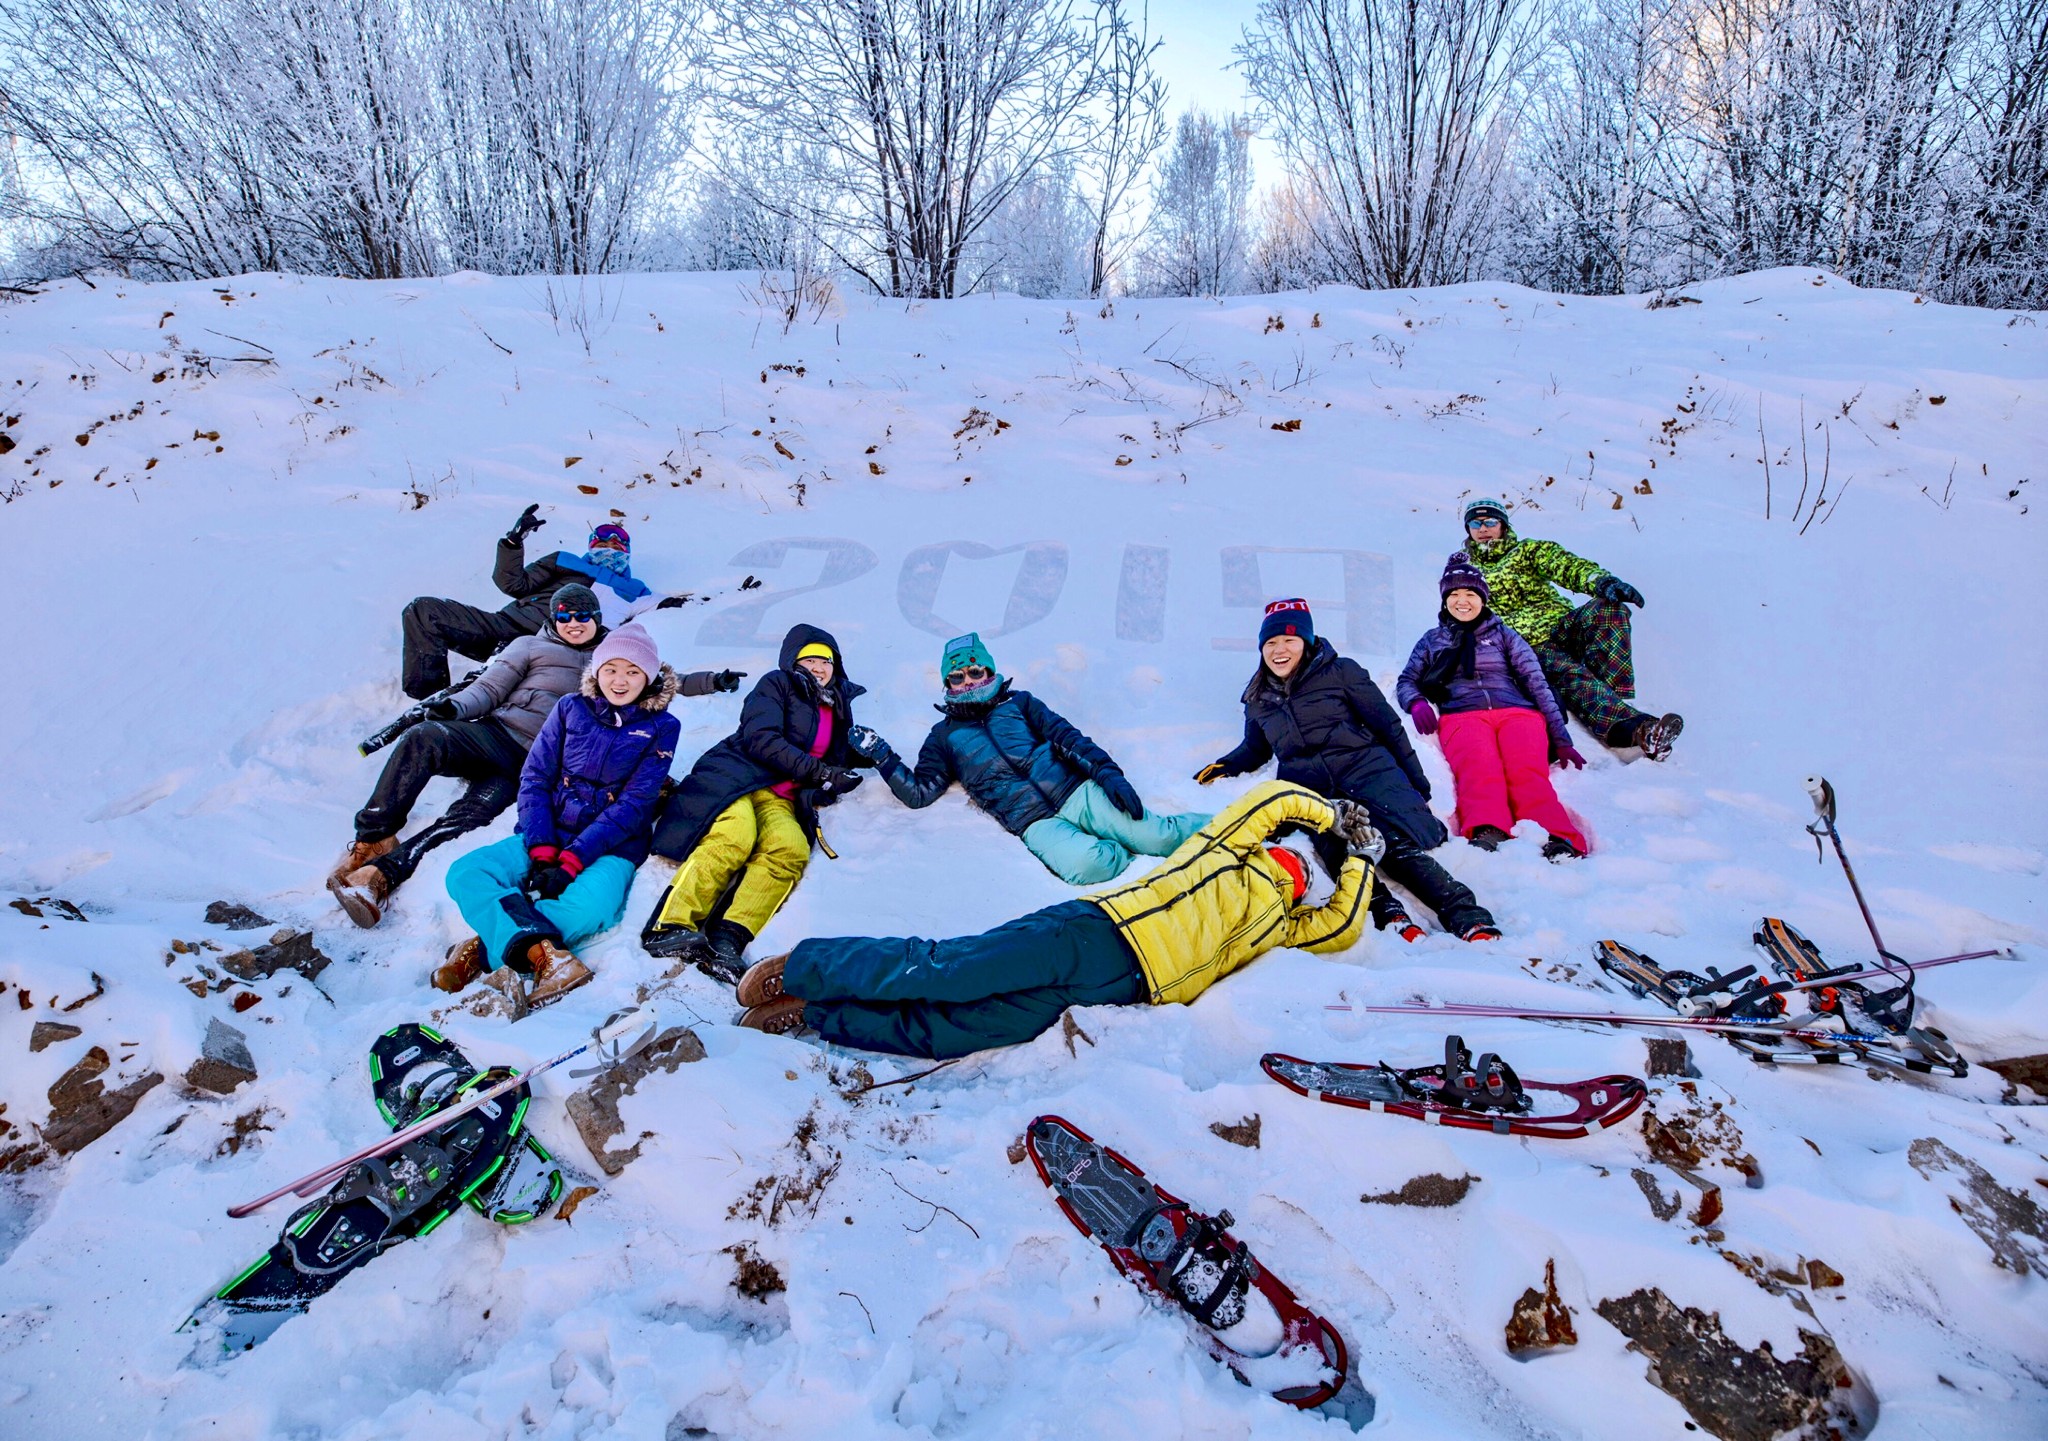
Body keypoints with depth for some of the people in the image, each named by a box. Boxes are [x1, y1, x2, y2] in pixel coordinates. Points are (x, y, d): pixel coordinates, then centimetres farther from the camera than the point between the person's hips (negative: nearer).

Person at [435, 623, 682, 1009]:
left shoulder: (661, 727, 0)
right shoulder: (571, 708, 8)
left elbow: (633, 804, -7)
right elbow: (534, 778, 3)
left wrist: (571, 861, -17)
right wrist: (541, 851, -12)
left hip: (612, 845, -3)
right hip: (550, 832, 4)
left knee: (589, 908, -37)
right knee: (465, 872, -22)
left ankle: (487, 946, -26)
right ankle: (543, 953, -40)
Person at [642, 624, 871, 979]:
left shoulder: (838, 709, 27)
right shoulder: (777, 684, 9)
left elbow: (837, 760, 37)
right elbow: (761, 740, -5)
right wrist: (817, 770, -10)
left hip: (779, 800, 4)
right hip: (737, 773, -4)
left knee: (792, 850, -31)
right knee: (736, 836, -37)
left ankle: (727, 938, -45)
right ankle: (670, 925, -43)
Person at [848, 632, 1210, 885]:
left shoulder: (1018, 702, 19)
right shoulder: (944, 736, 20)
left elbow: (1066, 736, 8)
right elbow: (918, 794, 13)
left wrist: (1106, 772, -8)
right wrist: (882, 757, 2)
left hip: (1077, 792, 1)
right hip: (1036, 824, -1)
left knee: (1158, 835, -17)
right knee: (1085, 863, -34)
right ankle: (1122, 854, -6)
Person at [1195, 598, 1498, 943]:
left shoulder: (1340, 672, 8)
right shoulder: (1258, 698, 21)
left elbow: (1388, 726, 9)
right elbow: (1255, 749, 37)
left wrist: (1417, 785, 7)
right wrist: (1224, 767, 16)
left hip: (1364, 769, -2)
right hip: (1307, 790, 2)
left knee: (1398, 847, -28)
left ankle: (1468, 917, -32)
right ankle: (1387, 912, -43)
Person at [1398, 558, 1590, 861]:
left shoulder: (1504, 635, 26)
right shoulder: (1432, 640, 29)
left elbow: (1537, 683, 17)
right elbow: (1407, 681, 21)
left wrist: (1561, 739, 5)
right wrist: (1416, 701, -6)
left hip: (1518, 712, 1)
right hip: (1462, 715, -1)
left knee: (1527, 771, -34)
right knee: (1479, 768, -37)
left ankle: (1558, 840, -58)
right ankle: (1486, 834, -65)